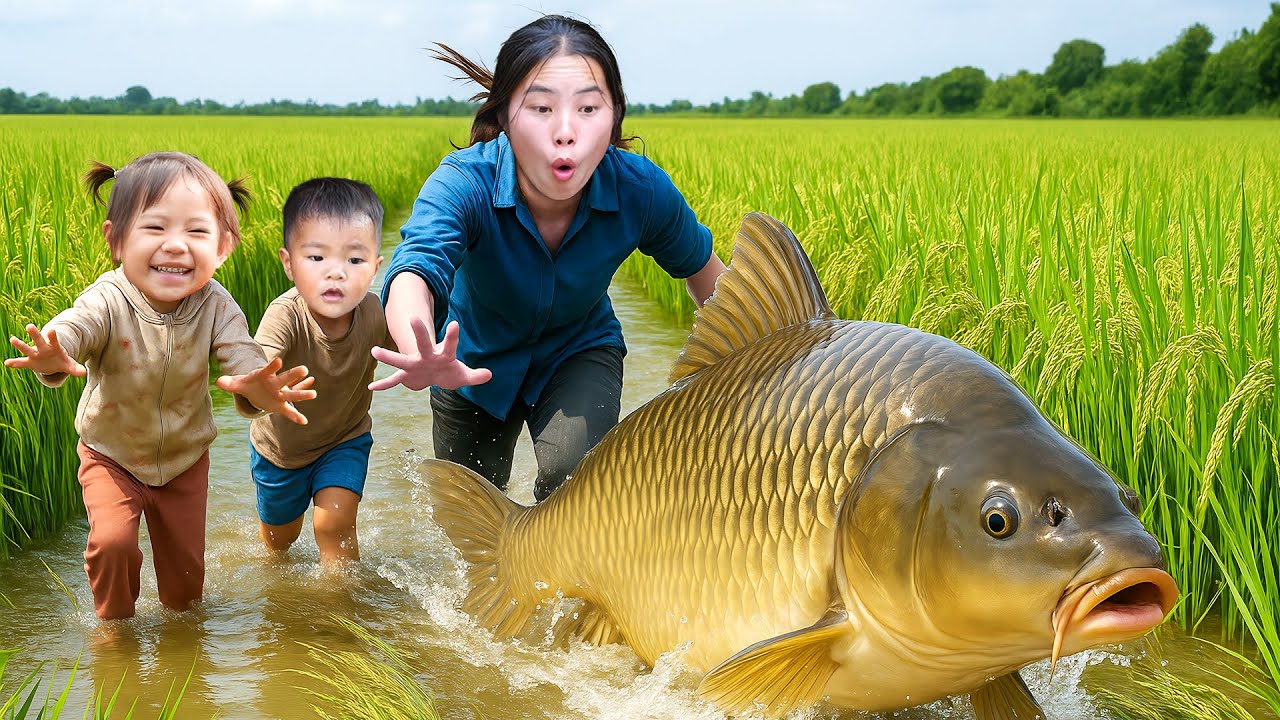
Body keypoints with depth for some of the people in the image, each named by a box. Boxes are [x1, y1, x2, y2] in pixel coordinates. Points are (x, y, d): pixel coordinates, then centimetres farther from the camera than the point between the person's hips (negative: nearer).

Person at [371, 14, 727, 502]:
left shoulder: (641, 190, -28)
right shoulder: (465, 183, -37)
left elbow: (699, 265, -7)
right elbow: (415, 269, -56)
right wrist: (423, 358, -78)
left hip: (580, 351, 0)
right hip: (476, 361, 0)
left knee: (573, 471, -30)